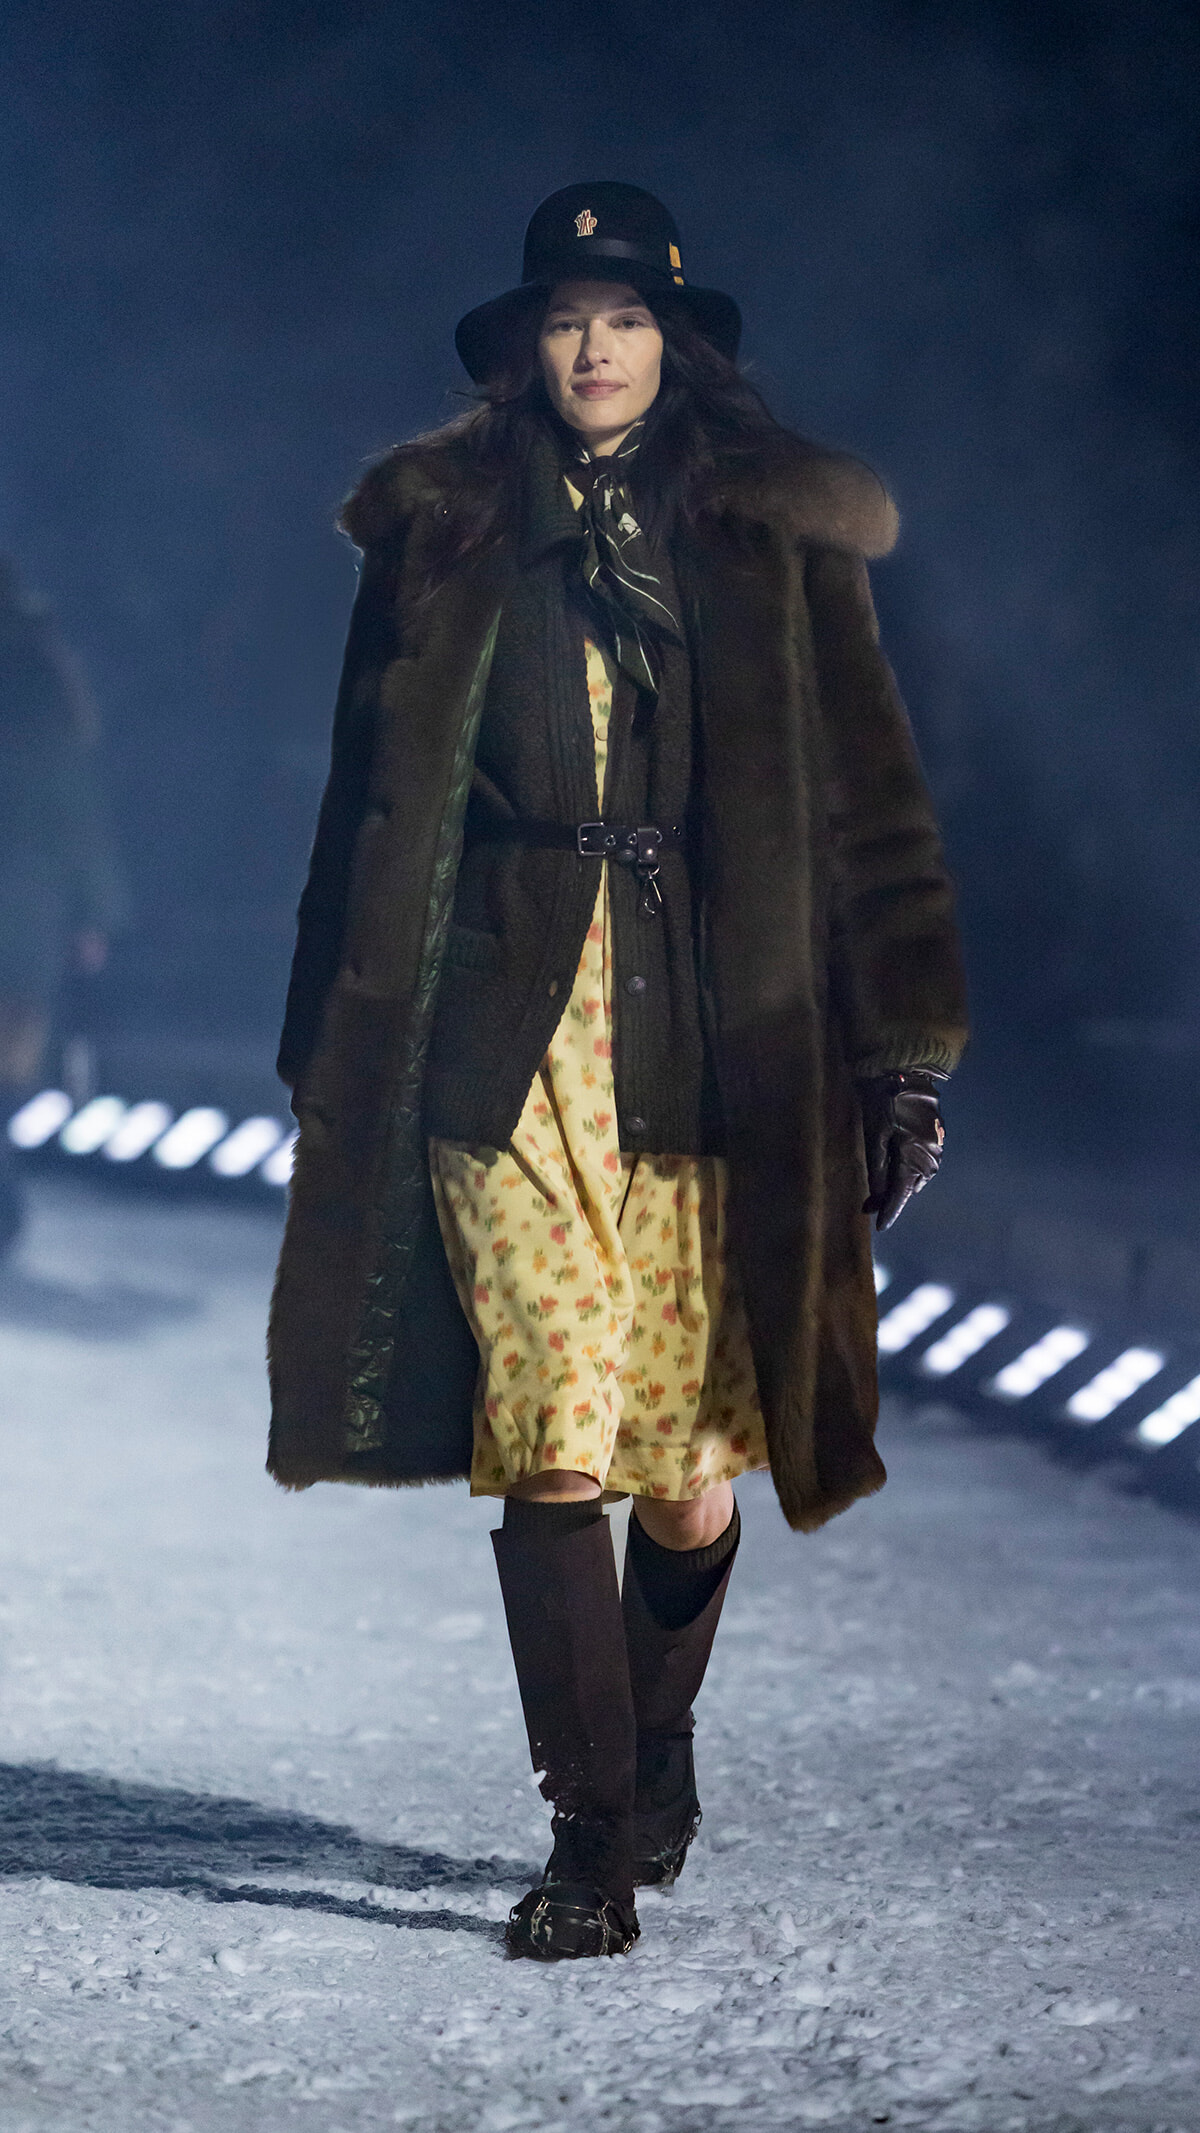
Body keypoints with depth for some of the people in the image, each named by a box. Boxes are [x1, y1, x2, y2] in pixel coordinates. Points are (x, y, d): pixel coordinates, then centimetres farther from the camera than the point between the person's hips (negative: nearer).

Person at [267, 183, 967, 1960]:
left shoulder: (777, 535, 9)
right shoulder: (445, 534, 10)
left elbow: (864, 794, 7)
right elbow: (377, 801, 14)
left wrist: (904, 1046, 1)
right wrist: (334, 1050, 12)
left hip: (709, 1035, 0)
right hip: (506, 1036, 0)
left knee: (699, 1477, -2)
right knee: (548, 1439, -11)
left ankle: (657, 1731, 28)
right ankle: (592, 1833, 0)